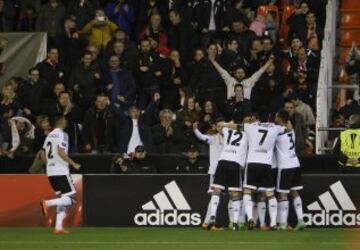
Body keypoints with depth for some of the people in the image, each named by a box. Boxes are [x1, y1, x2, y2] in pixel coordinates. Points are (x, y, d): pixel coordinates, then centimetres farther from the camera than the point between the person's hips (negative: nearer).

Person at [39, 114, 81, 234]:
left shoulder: (49, 135, 15)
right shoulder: (62, 135, -8)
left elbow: (43, 155, 17)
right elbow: (61, 152, -20)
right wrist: (73, 164, -14)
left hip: (50, 172, 8)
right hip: (61, 172, -8)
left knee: (62, 198, 14)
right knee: (71, 198, -7)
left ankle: (58, 227, 6)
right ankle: (48, 203, -24)